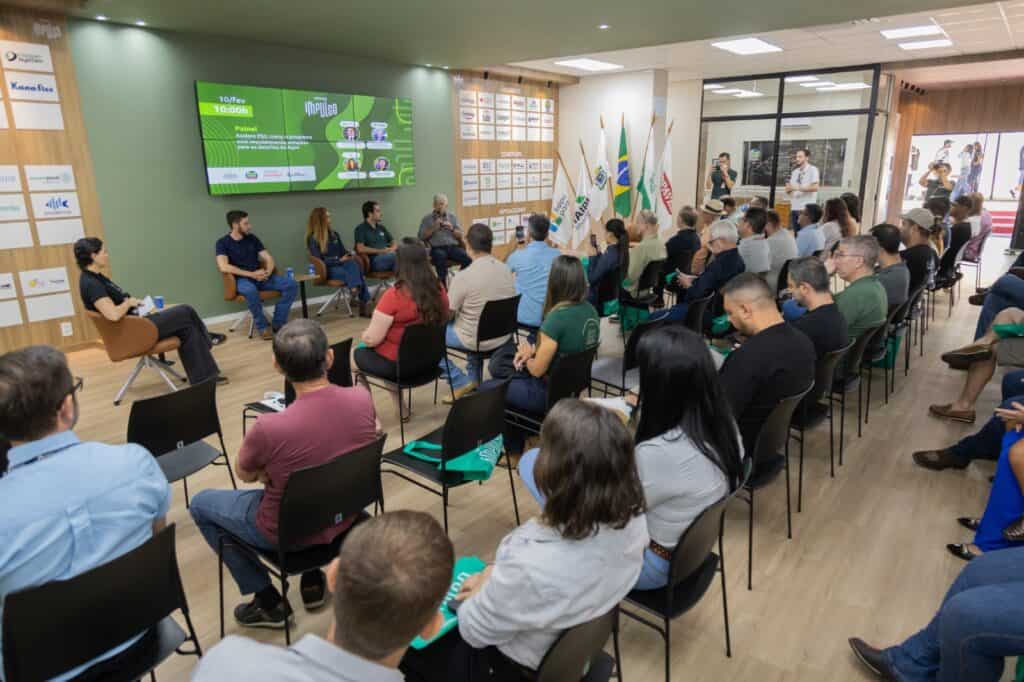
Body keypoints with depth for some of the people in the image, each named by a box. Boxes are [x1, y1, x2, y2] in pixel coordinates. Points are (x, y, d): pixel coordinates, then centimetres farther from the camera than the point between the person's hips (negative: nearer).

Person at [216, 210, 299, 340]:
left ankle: (278, 323, -12)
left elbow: (269, 259, 9)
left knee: (292, 284, -17)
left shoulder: (252, 238, 12)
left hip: (260, 277, 5)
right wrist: (251, 274, -20)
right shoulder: (223, 242, -2)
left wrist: (267, 272, -14)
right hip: (242, 279, -5)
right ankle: (262, 326, -19)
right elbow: (224, 267, -17)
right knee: (250, 290, -42)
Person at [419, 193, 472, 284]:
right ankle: (443, 284, -34)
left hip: (453, 246, 2)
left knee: (468, 258, -28)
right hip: (437, 248, -2)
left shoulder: (452, 217, 20)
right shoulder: (426, 219, 13)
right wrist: (434, 228, -7)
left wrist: (452, 229, -4)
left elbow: (460, 235, 15)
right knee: (440, 256, -40)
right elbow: (422, 237, 4)